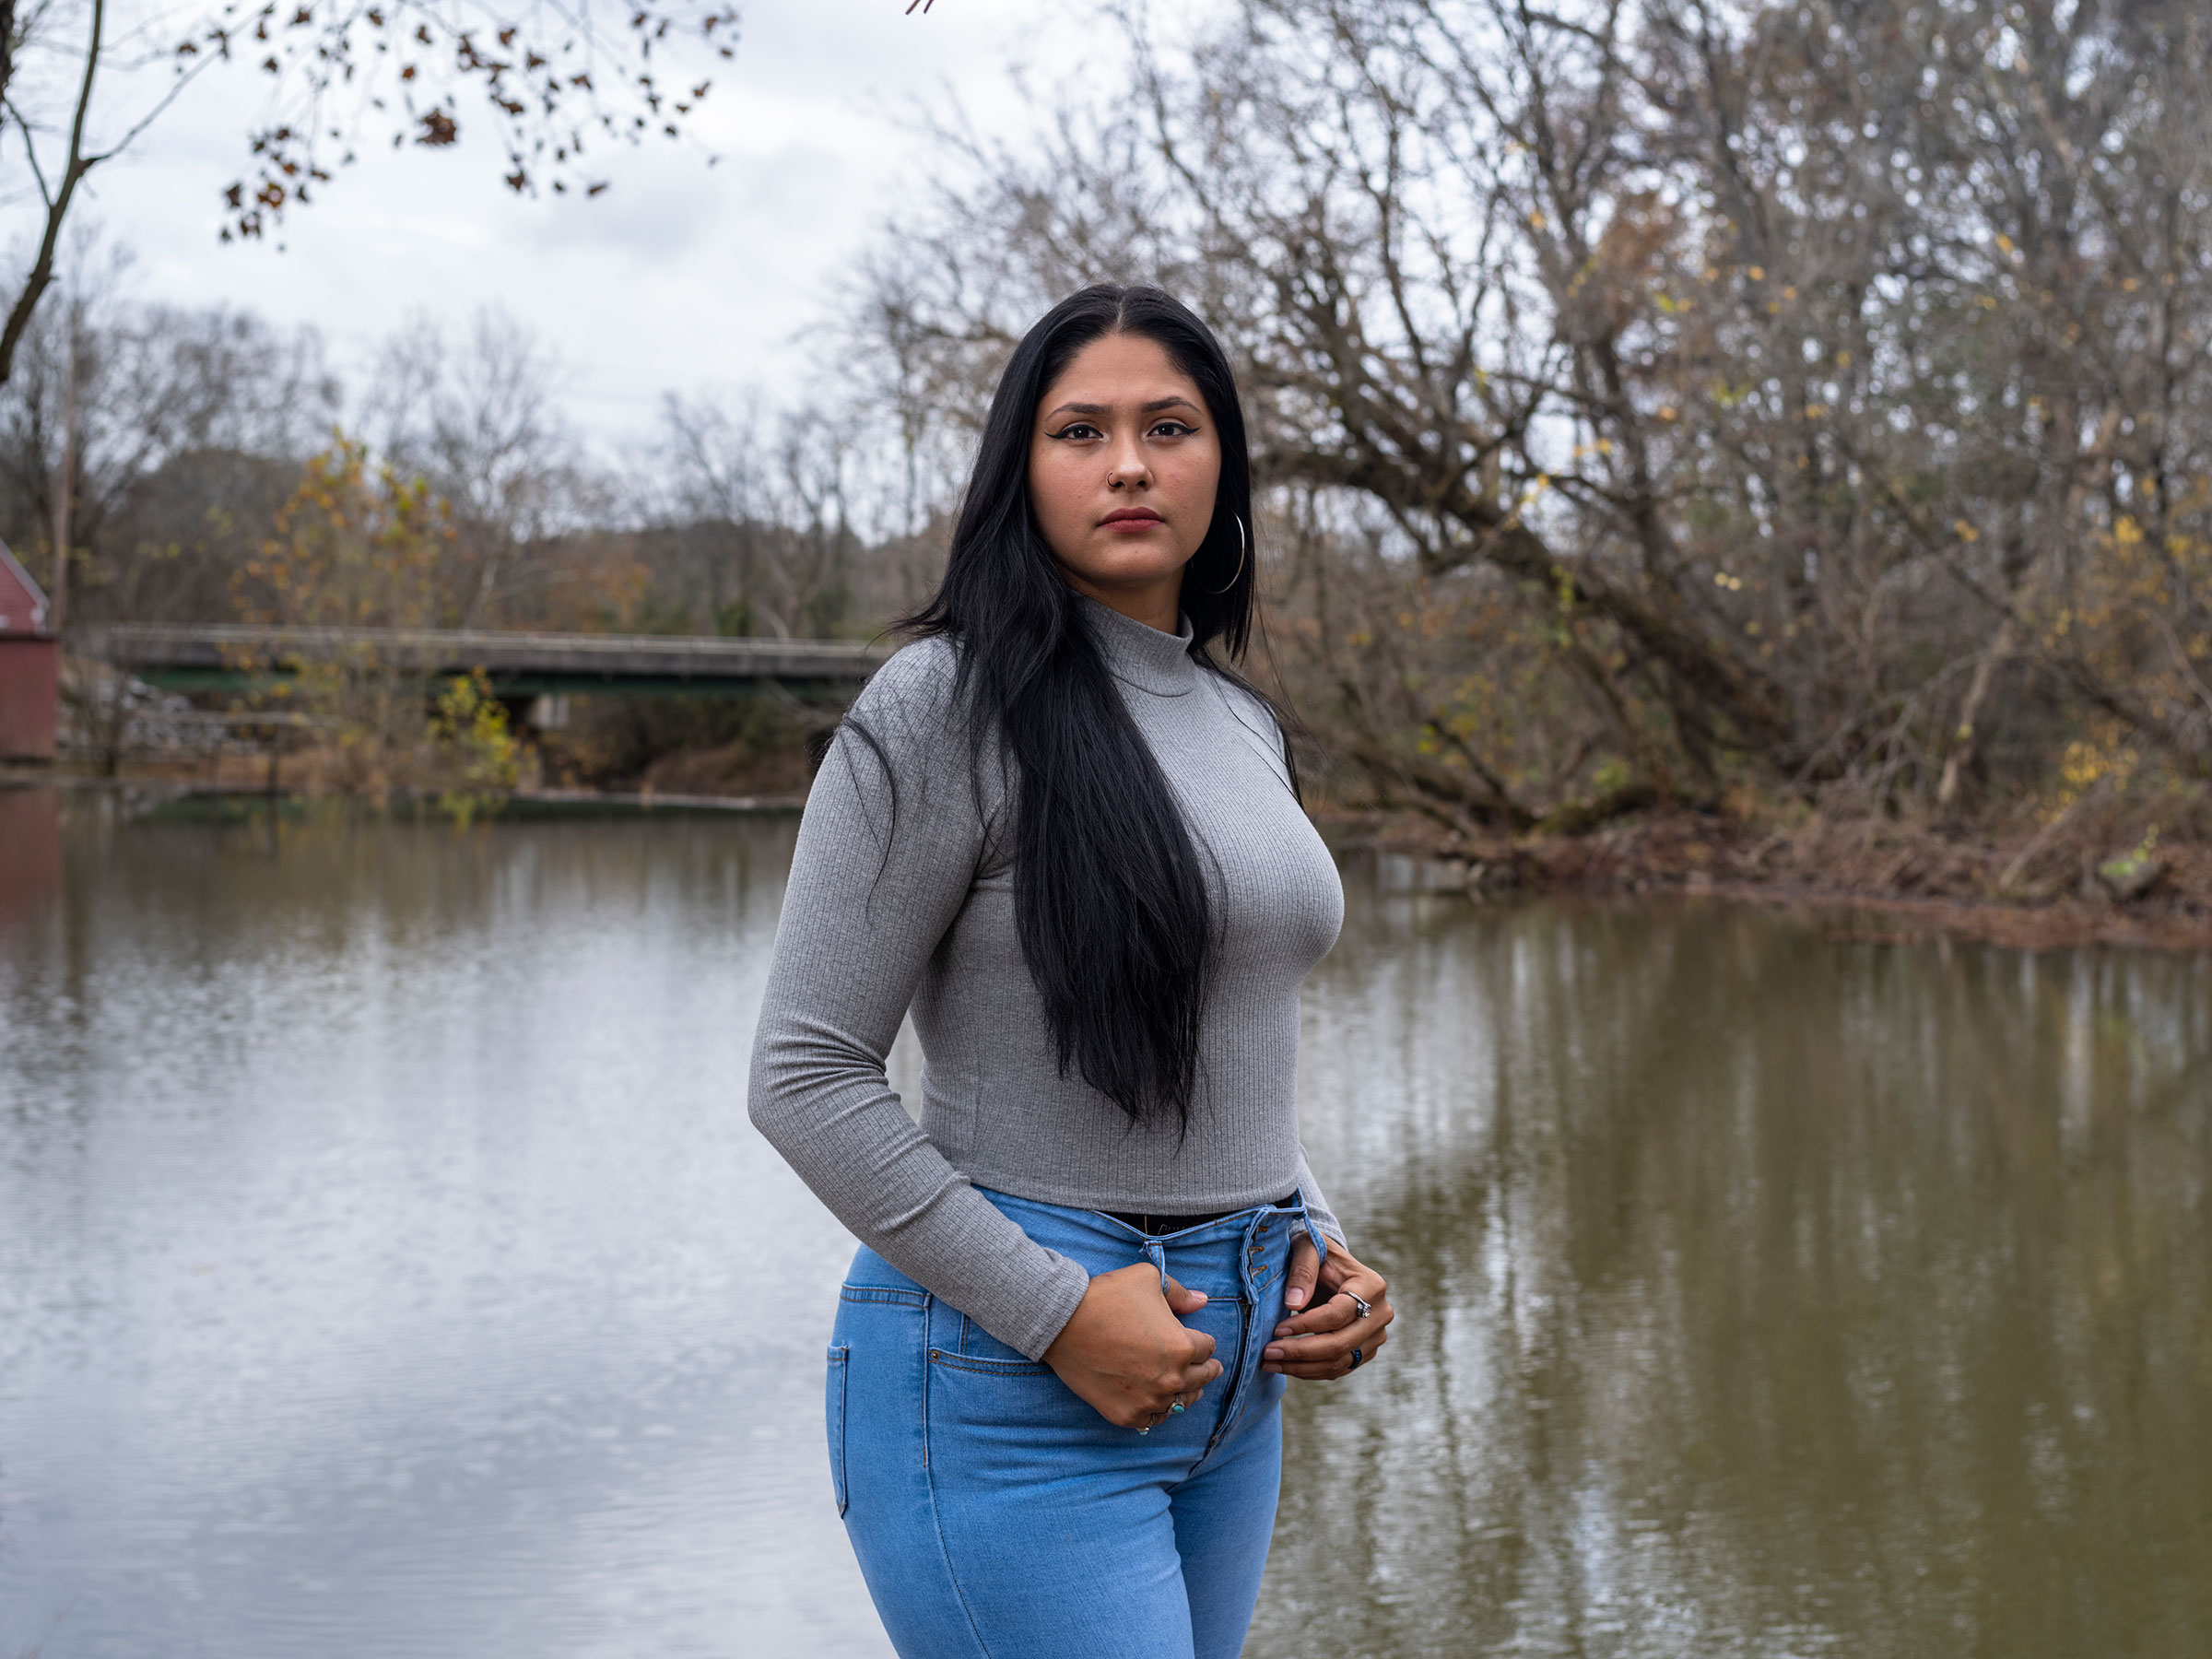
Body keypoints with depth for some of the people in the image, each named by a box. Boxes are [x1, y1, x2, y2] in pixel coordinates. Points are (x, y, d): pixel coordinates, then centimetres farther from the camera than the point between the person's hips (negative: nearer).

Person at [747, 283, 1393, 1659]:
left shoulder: (1244, 724, 13)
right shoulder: (947, 705, -10)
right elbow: (807, 1078, -13)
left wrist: (1314, 1243, 5)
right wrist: (1058, 1308, -17)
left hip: (1229, 1376, 7)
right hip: (1007, 1376, -7)